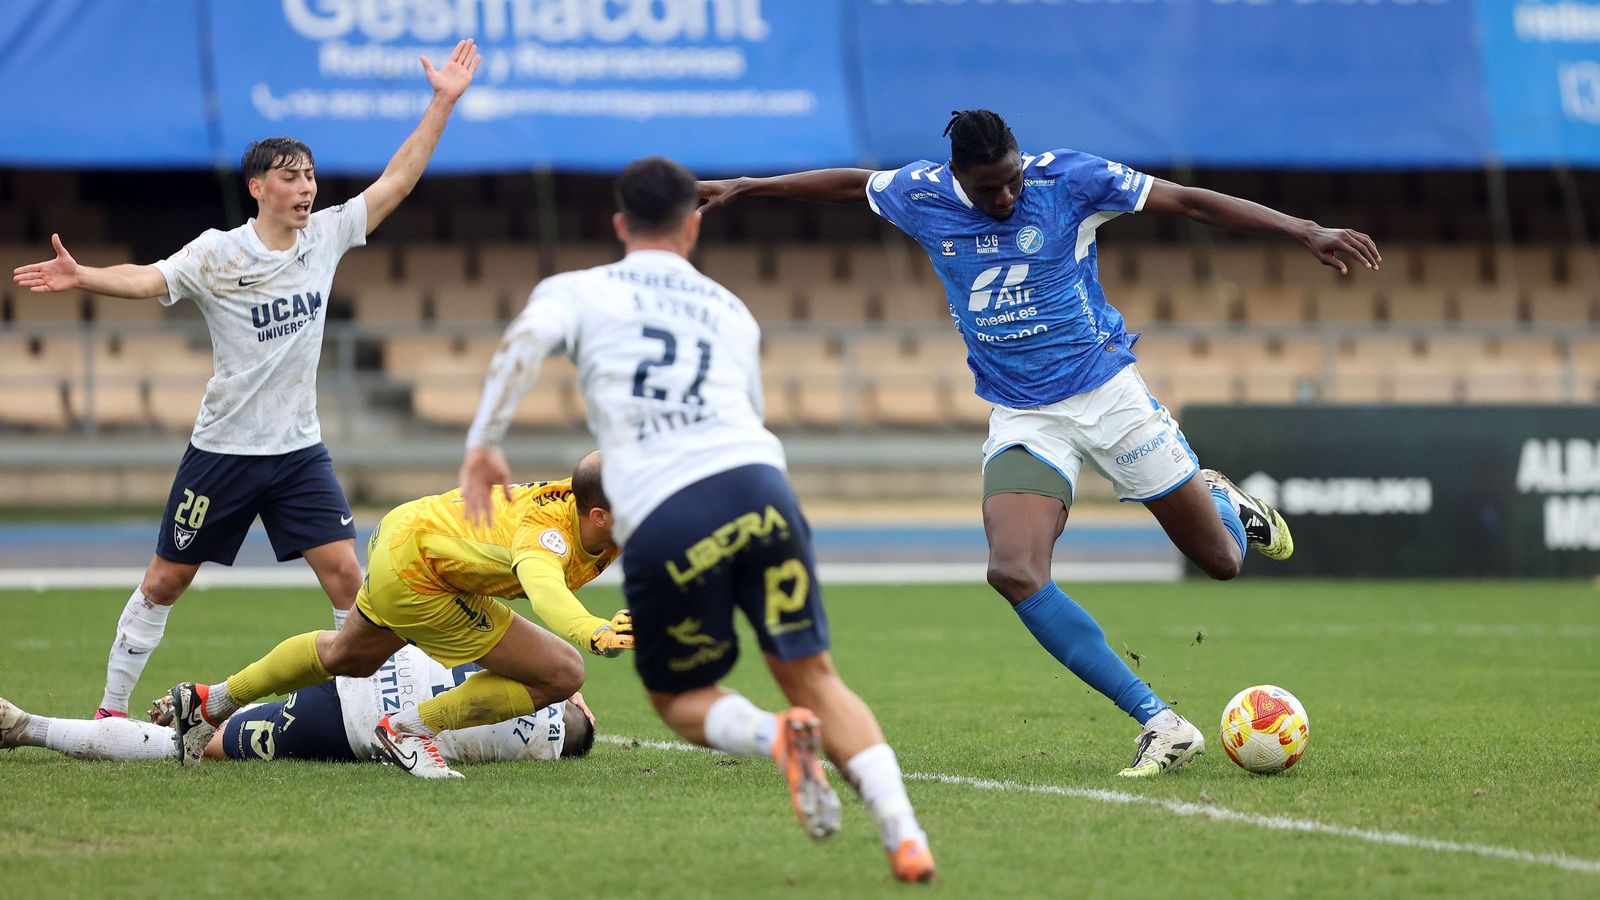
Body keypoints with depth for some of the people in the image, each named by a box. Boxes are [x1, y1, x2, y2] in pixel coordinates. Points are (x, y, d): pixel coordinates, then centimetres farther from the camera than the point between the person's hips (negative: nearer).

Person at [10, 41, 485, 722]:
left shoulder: (326, 235, 1)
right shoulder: (218, 254, -12)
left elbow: (398, 180, 6)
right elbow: (148, 279, -27)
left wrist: (442, 103, 2)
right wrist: (83, 278, -46)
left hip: (300, 448, 3)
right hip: (224, 449, -3)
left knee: (344, 571, -7)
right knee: (165, 581, 6)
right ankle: (111, 709, 17)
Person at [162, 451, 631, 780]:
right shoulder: (546, 534, -40)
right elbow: (544, 587, -61)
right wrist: (596, 633, -79)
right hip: (415, 575, -9)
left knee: (349, 656, 35)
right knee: (560, 674, -15)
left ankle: (211, 701, 54)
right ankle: (410, 727, -1)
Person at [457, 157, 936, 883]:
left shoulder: (578, 291, 18)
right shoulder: (734, 312, 29)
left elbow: (524, 341, -2)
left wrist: (483, 445, -5)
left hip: (660, 522, -2)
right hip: (755, 482, 2)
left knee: (680, 698, 17)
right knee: (811, 676, 9)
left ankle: (774, 736, -16)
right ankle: (904, 835, -10)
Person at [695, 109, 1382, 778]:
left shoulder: (1068, 178, -13)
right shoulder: (922, 196, -5)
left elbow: (1190, 202, -10)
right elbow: (852, 182, 16)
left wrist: (1306, 232, -15)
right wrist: (741, 188, 21)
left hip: (1107, 390, -2)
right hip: (1020, 416, 2)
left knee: (1221, 559, 2)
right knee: (1014, 571, -24)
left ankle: (1222, 502, 44)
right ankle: (1160, 725, -19)